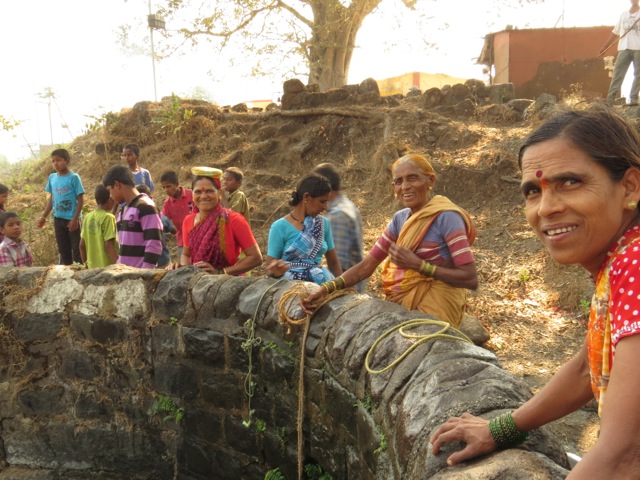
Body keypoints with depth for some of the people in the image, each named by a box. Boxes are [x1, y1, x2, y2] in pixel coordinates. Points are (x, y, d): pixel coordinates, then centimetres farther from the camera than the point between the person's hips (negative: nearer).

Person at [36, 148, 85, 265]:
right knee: (63, 250, 14)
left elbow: (80, 199, -11)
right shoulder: (52, 177, 6)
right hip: (58, 219, 6)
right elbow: (51, 198, 14)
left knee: (77, 250, -1)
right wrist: (44, 217, 12)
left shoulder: (74, 177, -10)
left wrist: (75, 218, -16)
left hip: (72, 219, -6)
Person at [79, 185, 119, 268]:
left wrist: (85, 264, 20)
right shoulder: (108, 217, -14)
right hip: (107, 267, -7)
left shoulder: (88, 217, 5)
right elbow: (108, 246, -19)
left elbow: (82, 245, 9)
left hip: (92, 267, 7)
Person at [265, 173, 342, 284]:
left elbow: (333, 263, 13)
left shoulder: (323, 224, 7)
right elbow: (270, 269, -3)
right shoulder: (280, 227, -6)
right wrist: (276, 271, -25)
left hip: (320, 283, 3)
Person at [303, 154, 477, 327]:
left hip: (434, 310, -6)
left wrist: (417, 264, -22)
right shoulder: (400, 218, 5)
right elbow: (366, 266, 2)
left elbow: (471, 279, -19)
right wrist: (327, 289, -10)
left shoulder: (446, 217, -15)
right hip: (402, 304, 6)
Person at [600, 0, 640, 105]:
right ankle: (610, 99, -9)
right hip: (624, 48, 2)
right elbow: (615, 33, 22)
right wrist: (604, 47, 18)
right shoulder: (623, 14, 19)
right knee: (617, 74, -5)